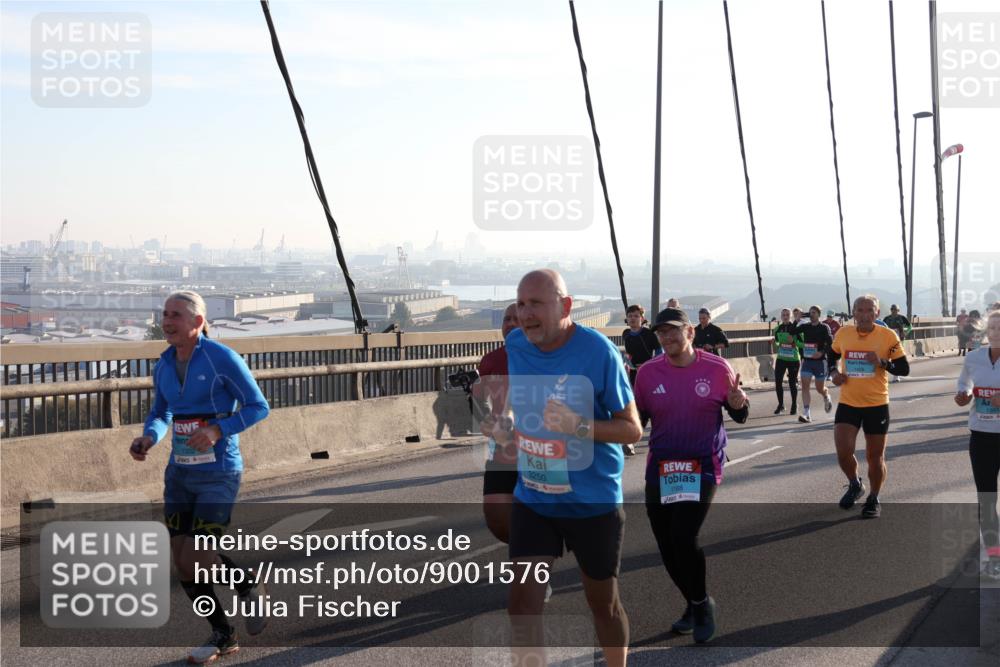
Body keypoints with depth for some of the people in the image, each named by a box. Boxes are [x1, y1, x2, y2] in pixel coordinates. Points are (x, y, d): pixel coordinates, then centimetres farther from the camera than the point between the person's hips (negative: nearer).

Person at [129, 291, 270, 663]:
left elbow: (258, 407, -9)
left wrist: (217, 429, -24)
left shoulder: (223, 358, -14)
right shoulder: (164, 367, 5)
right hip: (180, 475, 7)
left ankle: (249, 587, 18)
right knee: (182, 563, 5)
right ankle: (223, 636, 23)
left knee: (194, 562, -12)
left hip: (219, 475, -6)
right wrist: (147, 440, -4)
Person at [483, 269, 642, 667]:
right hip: (531, 499, 3)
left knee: (603, 603, 15)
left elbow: (632, 429, -15)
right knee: (522, 604, 0)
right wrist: (500, 428, -7)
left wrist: (578, 426, -31)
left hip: (593, 501, -3)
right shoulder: (513, 346, -5)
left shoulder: (598, 350, -19)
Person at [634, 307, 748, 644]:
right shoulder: (648, 372, -1)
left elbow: (739, 416, 3)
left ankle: (701, 603, 11)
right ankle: (695, 604, 33)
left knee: (683, 539, -17)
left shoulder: (717, 368, -6)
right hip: (660, 468, 4)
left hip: (703, 466, -3)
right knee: (667, 546, 7)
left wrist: (738, 404, -19)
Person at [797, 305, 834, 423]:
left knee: (820, 389, 8)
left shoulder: (824, 328, -5)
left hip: (820, 361, -3)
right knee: (805, 386, -11)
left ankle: (827, 397, 45)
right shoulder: (804, 327, 6)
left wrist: (821, 352, -25)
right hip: (806, 360, 3)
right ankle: (806, 414, -12)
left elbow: (830, 343, -12)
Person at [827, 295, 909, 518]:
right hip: (848, 403, 2)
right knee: (843, 452, -10)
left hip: (876, 405, -2)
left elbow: (904, 368, -7)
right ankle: (855, 485, 20)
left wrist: (882, 362, -23)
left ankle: (873, 500, 29)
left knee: (875, 457, 8)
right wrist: (834, 371, 0)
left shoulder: (888, 336, -9)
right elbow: (832, 355, 20)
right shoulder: (843, 333, 0)